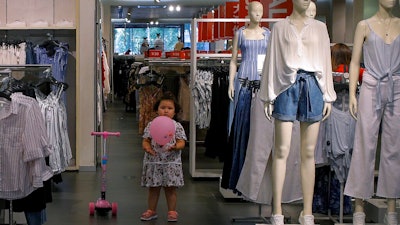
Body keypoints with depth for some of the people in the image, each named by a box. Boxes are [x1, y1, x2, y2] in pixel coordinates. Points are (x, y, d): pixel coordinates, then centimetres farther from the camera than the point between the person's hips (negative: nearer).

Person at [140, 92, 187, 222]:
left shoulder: (177, 126, -2)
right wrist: (147, 147, -18)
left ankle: (172, 211, 16)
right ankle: (151, 211, 23)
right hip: (153, 162, 2)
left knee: (170, 189, 4)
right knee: (153, 188, 11)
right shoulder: (151, 125, 3)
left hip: (171, 163, -2)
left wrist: (175, 147, -26)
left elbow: (182, 142, -5)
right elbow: (145, 140, 3)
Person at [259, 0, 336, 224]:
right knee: (282, 150, -5)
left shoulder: (320, 27, 12)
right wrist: (269, 97, 2)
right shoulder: (280, 27, 8)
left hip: (313, 87, 2)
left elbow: (326, 61, 11)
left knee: (309, 152, 4)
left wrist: (328, 96, 6)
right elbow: (272, 60, 6)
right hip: (287, 86, -2)